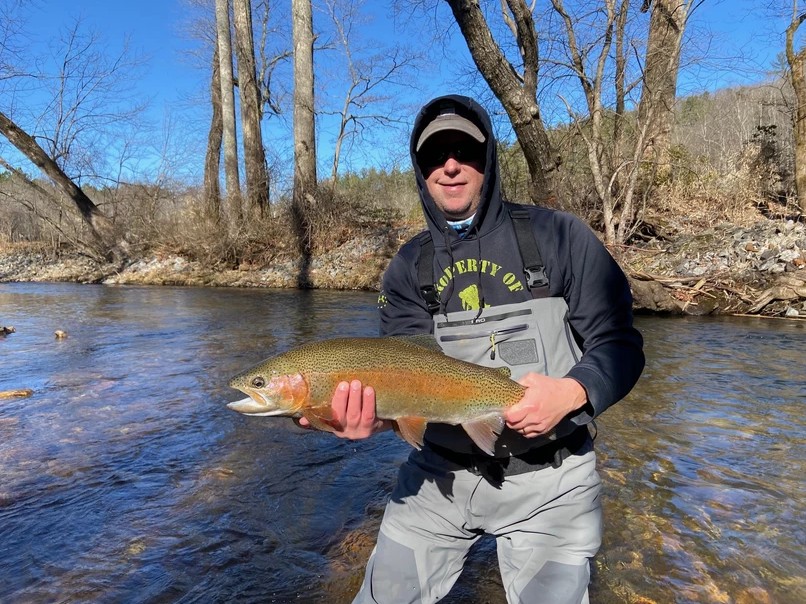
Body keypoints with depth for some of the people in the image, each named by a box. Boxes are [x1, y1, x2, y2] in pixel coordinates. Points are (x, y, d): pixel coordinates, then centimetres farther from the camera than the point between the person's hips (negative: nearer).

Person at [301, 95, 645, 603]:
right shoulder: (408, 269, 0)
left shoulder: (560, 236, -7)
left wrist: (572, 392, -27)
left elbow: (620, 344, -6)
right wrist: (378, 412, -32)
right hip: (440, 475, 3)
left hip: (549, 483, -2)